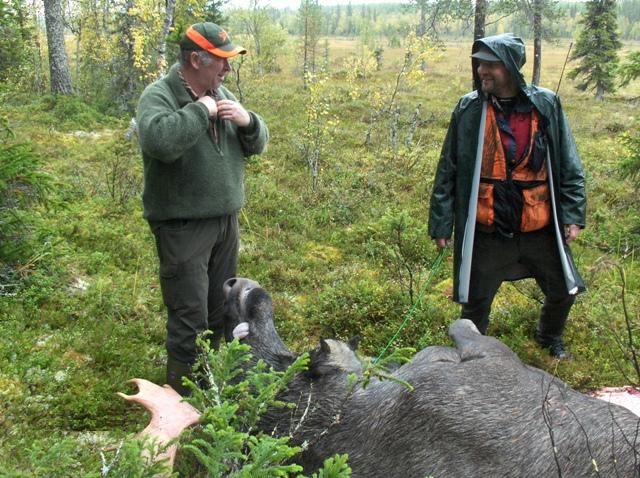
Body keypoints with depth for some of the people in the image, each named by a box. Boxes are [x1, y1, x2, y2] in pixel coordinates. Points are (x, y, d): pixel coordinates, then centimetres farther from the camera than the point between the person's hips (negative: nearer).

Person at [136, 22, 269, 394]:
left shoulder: (221, 94, 10)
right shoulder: (158, 95, -13)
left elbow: (257, 144, 14)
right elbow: (160, 141, -34)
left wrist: (247, 121, -7)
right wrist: (199, 111, -22)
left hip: (226, 220, 7)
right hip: (183, 226, -7)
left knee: (221, 310, 17)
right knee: (190, 317, -4)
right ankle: (185, 396, 12)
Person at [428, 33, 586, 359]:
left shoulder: (546, 105, -5)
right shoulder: (469, 109, -7)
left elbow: (568, 164, 2)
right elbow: (448, 170, -2)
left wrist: (572, 214, -3)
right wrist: (441, 222, -3)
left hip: (540, 227, 2)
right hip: (487, 232, -2)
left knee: (563, 291, 17)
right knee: (476, 302, 10)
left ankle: (550, 337, 48)